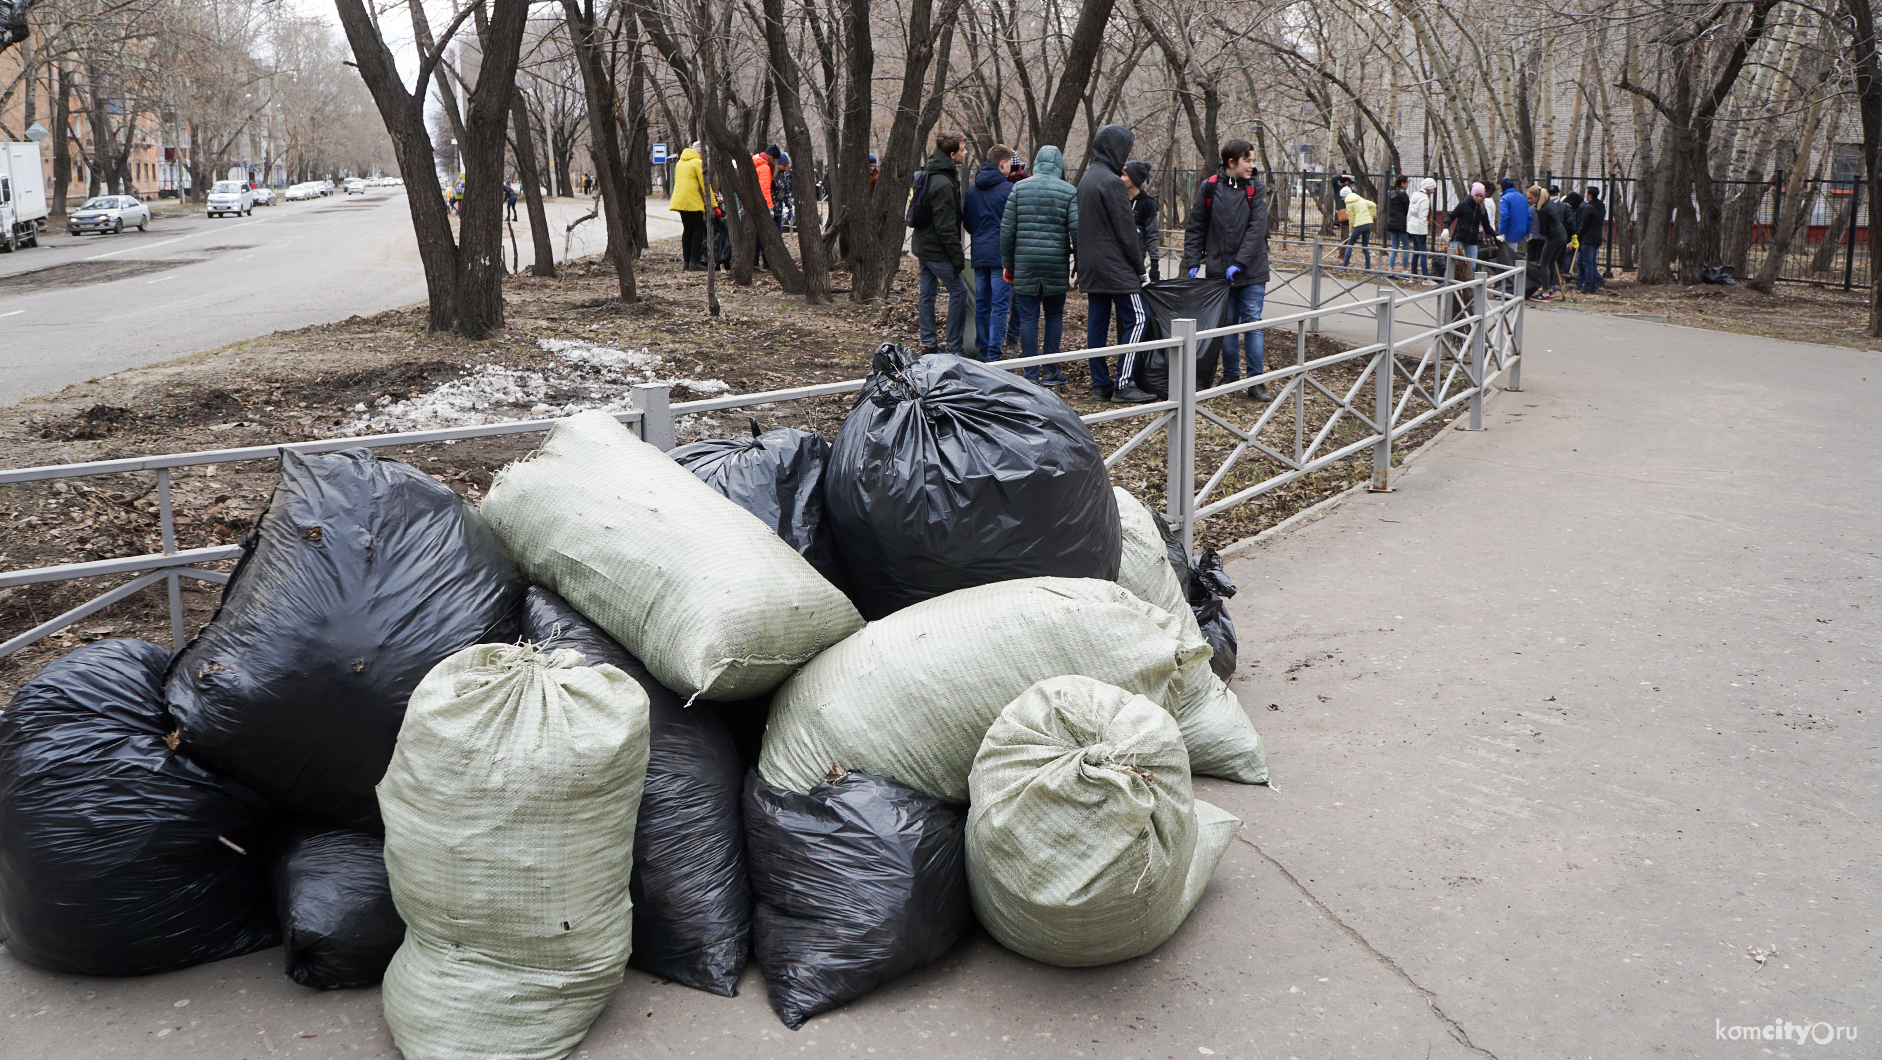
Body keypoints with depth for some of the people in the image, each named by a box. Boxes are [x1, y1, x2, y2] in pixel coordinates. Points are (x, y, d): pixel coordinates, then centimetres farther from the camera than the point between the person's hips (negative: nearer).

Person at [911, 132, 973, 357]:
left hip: (922, 246, 10)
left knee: (927, 293, 13)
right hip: (936, 250, -10)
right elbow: (946, 226, -23)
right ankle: (953, 348, 0)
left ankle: (928, 345, 19)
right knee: (959, 291, -3)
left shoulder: (928, 176, 11)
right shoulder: (943, 183, -22)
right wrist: (957, 256, -19)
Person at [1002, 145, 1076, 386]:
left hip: (1024, 262, 0)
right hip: (1057, 264, 0)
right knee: (1054, 314, 14)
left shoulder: (1019, 188, 3)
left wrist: (1007, 263, 10)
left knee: (1028, 317, 3)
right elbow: (1077, 229, -8)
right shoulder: (1069, 191, 0)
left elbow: (1007, 229, 2)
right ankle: (1051, 371, 15)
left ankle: (1031, 375, 3)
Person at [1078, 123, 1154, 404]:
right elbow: (1125, 227, -14)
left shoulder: (1087, 178, 15)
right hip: (1113, 265, -10)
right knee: (1137, 318, -6)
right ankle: (1123, 384, -9)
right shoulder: (1111, 182, -14)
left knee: (1097, 321, 9)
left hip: (1090, 265, 10)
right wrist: (1138, 263, -5)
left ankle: (1101, 384, 11)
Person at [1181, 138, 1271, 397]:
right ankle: (1230, 377, 18)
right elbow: (1194, 228, 6)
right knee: (1227, 324, 8)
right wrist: (1192, 263, -3)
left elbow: (1257, 229, -8)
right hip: (1219, 270, 1)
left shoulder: (1257, 190, 1)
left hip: (1251, 271, -1)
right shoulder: (1209, 188, 2)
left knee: (1252, 323, -1)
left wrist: (1240, 263, -17)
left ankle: (1256, 380, 4)